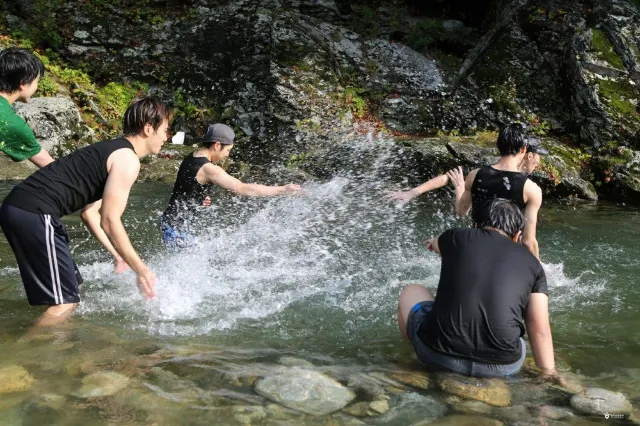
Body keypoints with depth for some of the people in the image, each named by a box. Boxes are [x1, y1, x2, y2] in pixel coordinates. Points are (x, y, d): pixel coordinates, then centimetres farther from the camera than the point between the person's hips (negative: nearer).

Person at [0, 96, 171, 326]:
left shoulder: (110, 151, 23)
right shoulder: (128, 159, -7)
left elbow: (89, 211, 26)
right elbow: (110, 221, -13)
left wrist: (117, 254, 28)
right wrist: (140, 268, -7)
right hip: (35, 214, -10)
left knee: (69, 288, 19)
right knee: (65, 300, -6)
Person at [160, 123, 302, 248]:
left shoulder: (191, 158, 6)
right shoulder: (208, 169, -23)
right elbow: (243, 189, -27)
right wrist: (283, 190, -24)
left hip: (172, 222, 9)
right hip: (179, 229, -9)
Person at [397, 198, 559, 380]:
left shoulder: (458, 237, 8)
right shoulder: (532, 263, 9)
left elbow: (436, 244, 35)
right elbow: (540, 330, 5)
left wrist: (434, 242, 58)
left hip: (440, 355, -1)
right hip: (502, 366, 2)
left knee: (411, 292, 29)